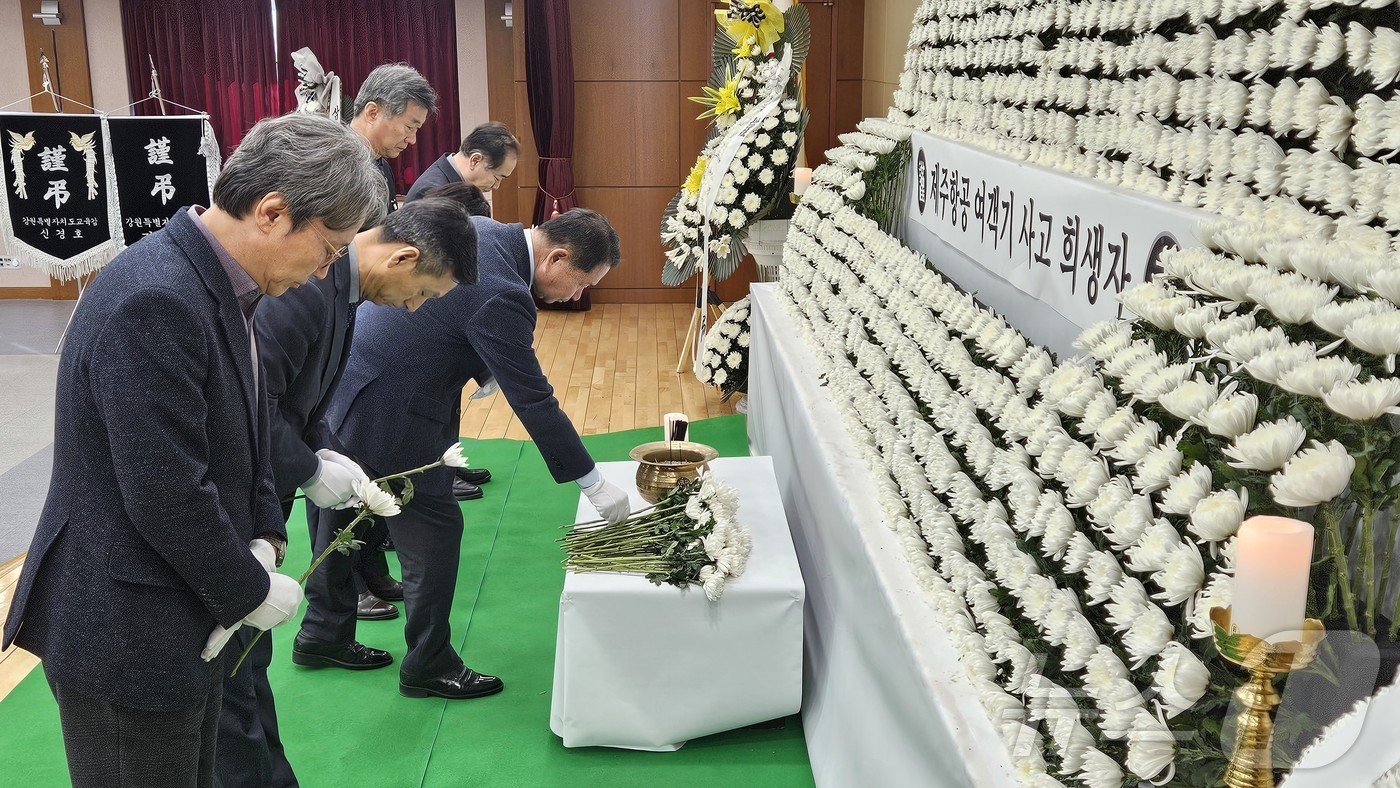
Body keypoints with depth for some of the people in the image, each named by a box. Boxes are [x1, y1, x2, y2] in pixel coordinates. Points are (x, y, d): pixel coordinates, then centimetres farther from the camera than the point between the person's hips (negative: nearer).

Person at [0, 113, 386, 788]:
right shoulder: (154, 301, -27)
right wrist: (251, 589, -14)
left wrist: (263, 538, 0)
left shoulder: (220, 285, 3)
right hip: (127, 635, -9)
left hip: (182, 620, 9)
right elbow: (165, 496, -28)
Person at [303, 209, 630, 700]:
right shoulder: (500, 296, -27)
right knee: (435, 530, 3)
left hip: (345, 389, 10)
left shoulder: (481, 231, 0)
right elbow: (533, 401, -22)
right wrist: (593, 483, -15)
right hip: (383, 416, -10)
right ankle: (429, 667, 18)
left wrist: (485, 371, 20)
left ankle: (325, 634, 40)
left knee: (347, 522, 23)